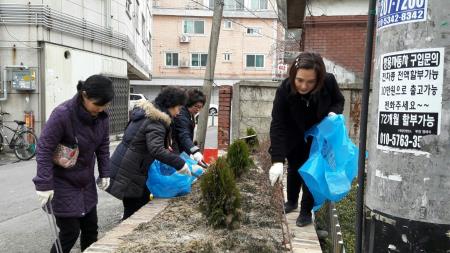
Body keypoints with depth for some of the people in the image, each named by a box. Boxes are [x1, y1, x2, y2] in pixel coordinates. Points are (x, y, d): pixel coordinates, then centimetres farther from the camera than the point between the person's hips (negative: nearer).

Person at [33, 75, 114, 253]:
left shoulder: (101, 116, -6)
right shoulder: (62, 114, -24)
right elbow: (44, 149, -21)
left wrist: (104, 173, 5)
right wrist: (44, 184, -22)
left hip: (86, 181, 6)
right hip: (63, 182, -6)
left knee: (91, 227, 14)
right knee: (70, 232, -1)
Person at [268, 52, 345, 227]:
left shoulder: (328, 82, -29)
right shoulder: (284, 91, -35)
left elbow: (339, 101, -6)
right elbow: (277, 126, -37)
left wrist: (334, 113, -30)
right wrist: (277, 160, -45)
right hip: (294, 138, 0)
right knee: (294, 168, 18)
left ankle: (306, 211, 20)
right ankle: (292, 202, 42)